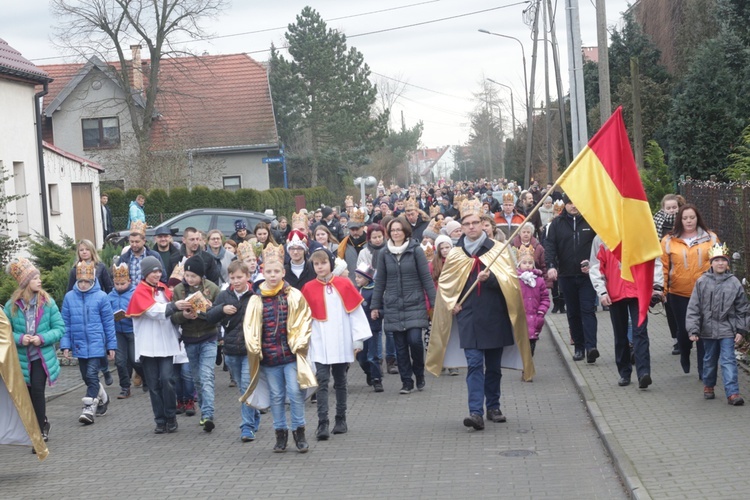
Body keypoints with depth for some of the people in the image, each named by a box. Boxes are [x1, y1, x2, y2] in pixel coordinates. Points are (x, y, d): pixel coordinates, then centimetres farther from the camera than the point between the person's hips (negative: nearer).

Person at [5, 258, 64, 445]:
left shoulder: (47, 302, -6)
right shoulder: (12, 305, -6)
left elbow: (59, 328, -4)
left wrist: (43, 338, -20)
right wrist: (19, 338, -20)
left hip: (43, 356, -2)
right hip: (22, 358, 2)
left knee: (37, 390, -16)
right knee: (28, 394, 13)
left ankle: (40, 431, -6)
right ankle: (42, 423, 37)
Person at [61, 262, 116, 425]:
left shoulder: (101, 296, -7)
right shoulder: (69, 297, 0)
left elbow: (109, 323, -2)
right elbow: (65, 324, 5)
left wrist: (111, 346, 0)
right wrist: (65, 345, 1)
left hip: (96, 344, -4)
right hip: (79, 345, 4)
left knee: (92, 375, -12)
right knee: (86, 377, 15)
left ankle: (89, 408, -7)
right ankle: (102, 398, 37)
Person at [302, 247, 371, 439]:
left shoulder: (344, 284, 0)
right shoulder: (308, 288, 0)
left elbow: (356, 312, 2)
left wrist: (358, 339, -1)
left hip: (342, 344, 1)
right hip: (320, 345, -1)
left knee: (340, 381, 12)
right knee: (322, 381, -9)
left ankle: (341, 420, 22)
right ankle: (322, 423, -12)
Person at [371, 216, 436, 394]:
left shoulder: (416, 251, -1)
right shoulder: (384, 254, 6)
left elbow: (426, 278, -1)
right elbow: (380, 281, 10)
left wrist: (434, 302, -4)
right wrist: (375, 306, 8)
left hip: (415, 305, -2)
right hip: (393, 307, 2)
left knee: (415, 340, -12)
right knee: (400, 346, 3)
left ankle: (419, 374, 12)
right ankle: (406, 382, 13)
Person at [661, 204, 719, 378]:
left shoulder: (710, 238, 3)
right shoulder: (669, 241, 2)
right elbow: (664, 266, 1)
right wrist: (663, 290, -3)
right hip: (678, 294, 1)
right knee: (683, 330, 11)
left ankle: (704, 370, 5)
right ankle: (685, 358, 38)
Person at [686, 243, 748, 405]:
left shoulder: (734, 283, 0)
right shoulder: (702, 282, -1)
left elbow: (742, 309, 5)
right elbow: (693, 308, -2)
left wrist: (741, 330, 0)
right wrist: (693, 329, -8)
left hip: (727, 330, -1)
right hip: (708, 329, 1)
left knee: (728, 360, -8)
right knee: (709, 359, 15)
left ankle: (732, 392, -10)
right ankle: (708, 385, 35)